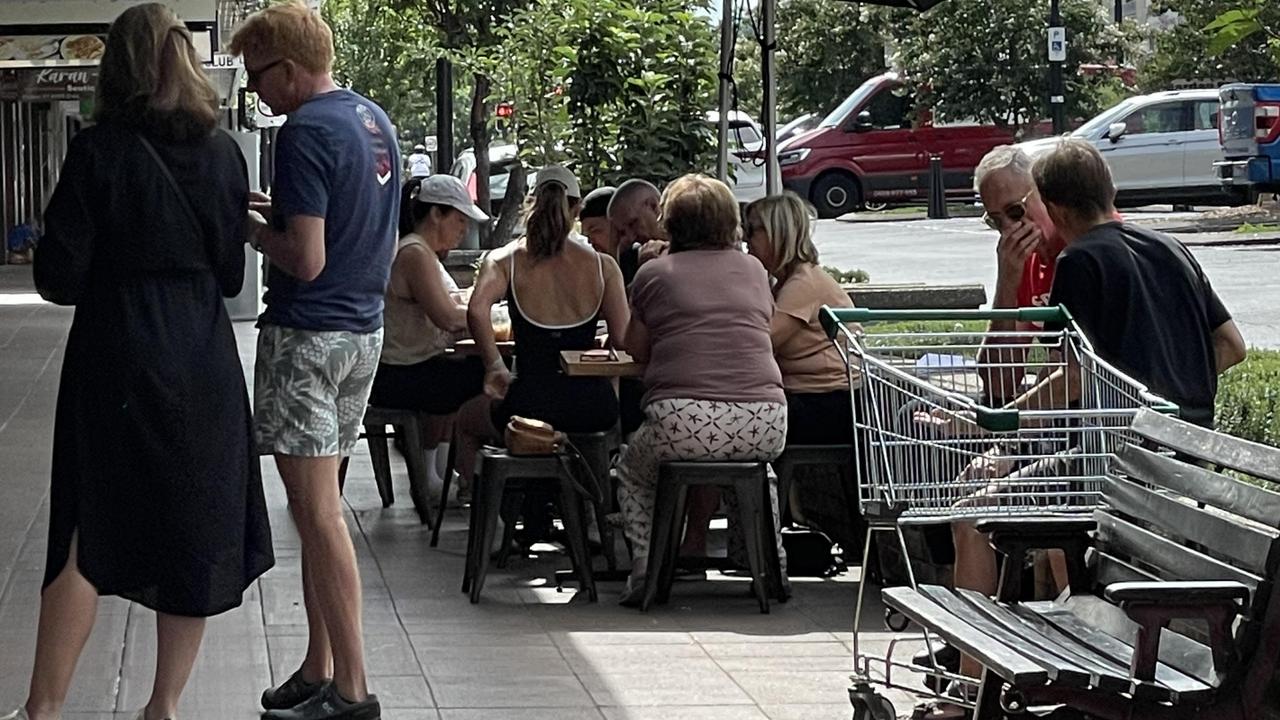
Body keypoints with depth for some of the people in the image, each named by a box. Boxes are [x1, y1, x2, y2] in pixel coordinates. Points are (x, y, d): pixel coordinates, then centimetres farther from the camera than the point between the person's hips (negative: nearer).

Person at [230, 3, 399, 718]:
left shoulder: (307, 132, -17)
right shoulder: (377, 121, 11)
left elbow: (306, 258, -22)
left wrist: (255, 230, -5)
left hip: (307, 332, -9)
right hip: (365, 330, 9)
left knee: (319, 515, -5)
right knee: (320, 509, 14)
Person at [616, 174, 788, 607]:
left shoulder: (654, 273, 10)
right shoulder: (753, 270, 16)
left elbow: (636, 349, 19)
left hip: (682, 423, -3)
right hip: (765, 422, 3)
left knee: (633, 473, 28)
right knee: (756, 465, 38)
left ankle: (645, 567, 12)